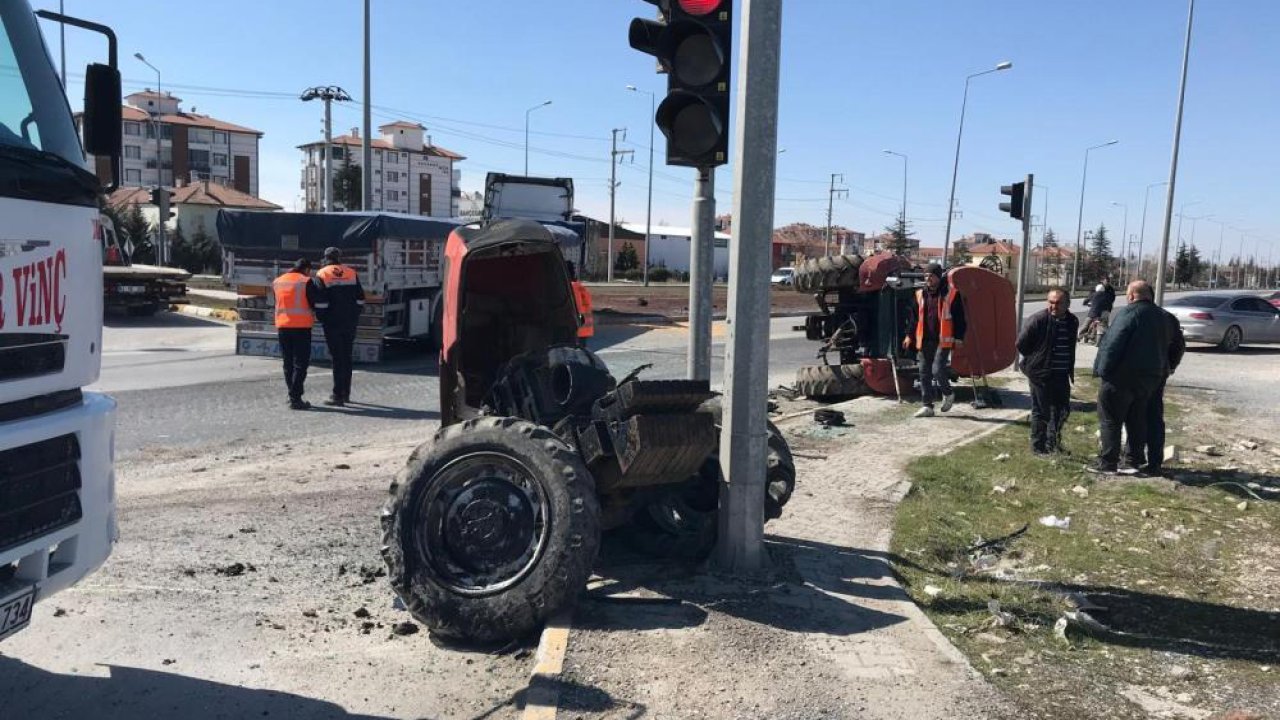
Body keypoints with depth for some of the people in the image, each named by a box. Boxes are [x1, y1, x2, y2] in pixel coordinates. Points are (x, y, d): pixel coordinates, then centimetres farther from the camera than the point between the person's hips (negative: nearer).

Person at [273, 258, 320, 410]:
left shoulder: (277, 282, 12)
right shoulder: (306, 282, -6)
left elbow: (277, 303, 18)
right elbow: (315, 303, -6)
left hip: (282, 326, 6)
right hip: (302, 326, -6)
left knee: (288, 363, 13)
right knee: (301, 363, -3)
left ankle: (292, 395, 17)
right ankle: (295, 398, -8)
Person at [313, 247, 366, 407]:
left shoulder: (322, 275, -3)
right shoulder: (352, 273, 7)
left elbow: (320, 302, -10)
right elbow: (360, 298, 6)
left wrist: (321, 318, 1)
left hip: (333, 323, -4)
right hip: (350, 322, 4)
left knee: (337, 359, -2)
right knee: (347, 357, 14)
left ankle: (338, 395, -3)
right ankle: (346, 393, 19)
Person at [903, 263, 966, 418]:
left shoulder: (952, 293, -4)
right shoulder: (920, 294, 10)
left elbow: (959, 318, -2)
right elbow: (915, 317, 17)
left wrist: (959, 337, -8)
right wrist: (910, 335, 10)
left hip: (943, 340, -5)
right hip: (925, 341, 5)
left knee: (937, 369, -13)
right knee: (924, 373, 5)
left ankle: (948, 394, 15)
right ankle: (927, 406, 12)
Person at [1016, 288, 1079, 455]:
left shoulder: (1072, 322, 5)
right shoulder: (1038, 320, -14)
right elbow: (1021, 344, -10)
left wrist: (1070, 368, 13)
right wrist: (1036, 361, -3)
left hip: (1062, 375, 6)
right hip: (1041, 374, -6)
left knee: (1062, 410, 12)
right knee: (1041, 411, 2)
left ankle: (1053, 443, 30)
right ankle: (1038, 446, 14)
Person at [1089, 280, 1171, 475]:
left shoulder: (1129, 312, -15)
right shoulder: (1160, 316, 13)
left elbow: (1112, 344, -21)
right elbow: (1164, 348, 18)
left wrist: (1102, 369, -16)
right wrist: (1162, 373, 21)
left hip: (1122, 377, -8)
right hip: (1150, 377, 8)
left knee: (1110, 420, -1)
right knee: (1137, 420, 15)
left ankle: (1107, 463, 0)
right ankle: (1133, 461, 18)